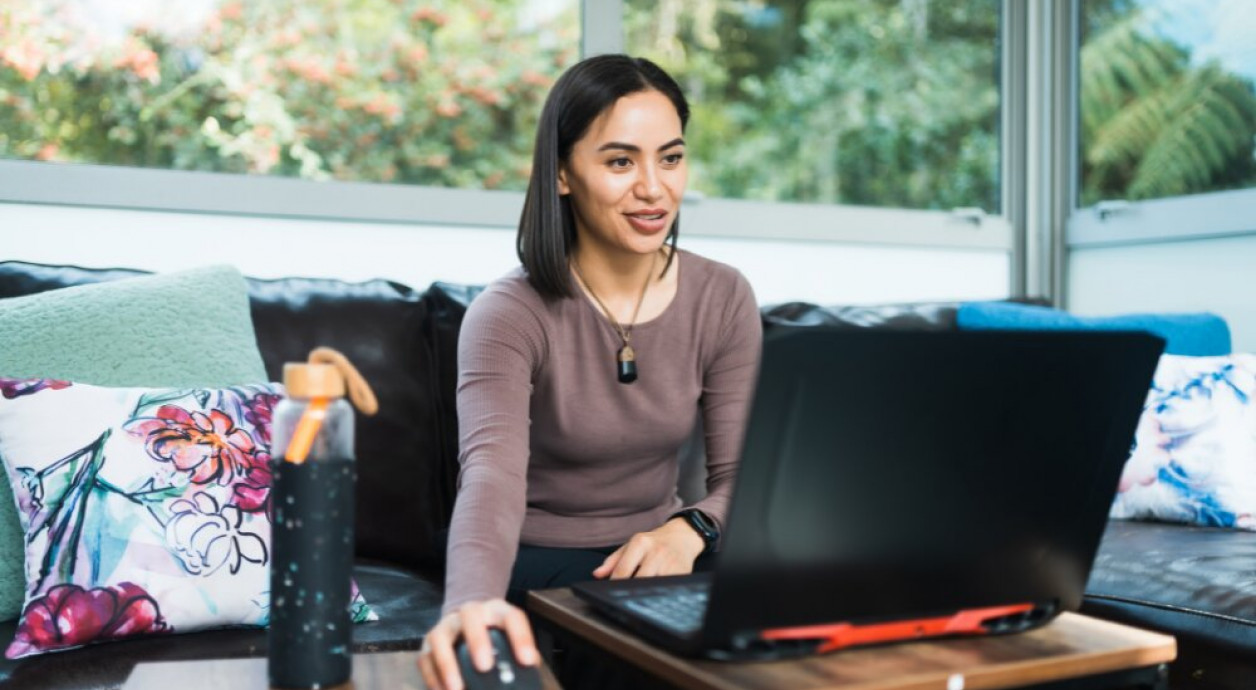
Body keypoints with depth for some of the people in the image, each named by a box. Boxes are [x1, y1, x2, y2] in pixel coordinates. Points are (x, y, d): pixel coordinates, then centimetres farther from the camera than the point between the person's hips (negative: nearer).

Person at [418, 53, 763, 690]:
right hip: (531, 568, -4)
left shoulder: (723, 299, -4)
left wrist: (689, 531, -26)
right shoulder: (508, 315, -17)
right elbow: (492, 475, -35)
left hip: (655, 561, 5)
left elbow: (742, 475, -3)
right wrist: (474, 602, -55)